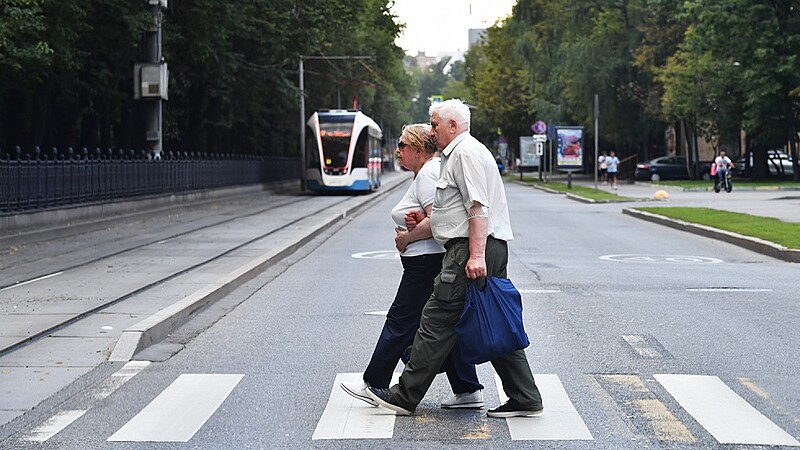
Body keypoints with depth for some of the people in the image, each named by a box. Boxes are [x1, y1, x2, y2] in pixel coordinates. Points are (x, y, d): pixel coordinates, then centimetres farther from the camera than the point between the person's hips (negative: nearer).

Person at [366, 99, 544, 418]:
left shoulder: (465, 152, -9)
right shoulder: (460, 152, 25)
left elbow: (478, 207, -19)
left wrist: (476, 256, -24)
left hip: (470, 249, -11)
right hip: (493, 249, 11)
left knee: (437, 321, -6)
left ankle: (406, 397, -2)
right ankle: (525, 398, 9)